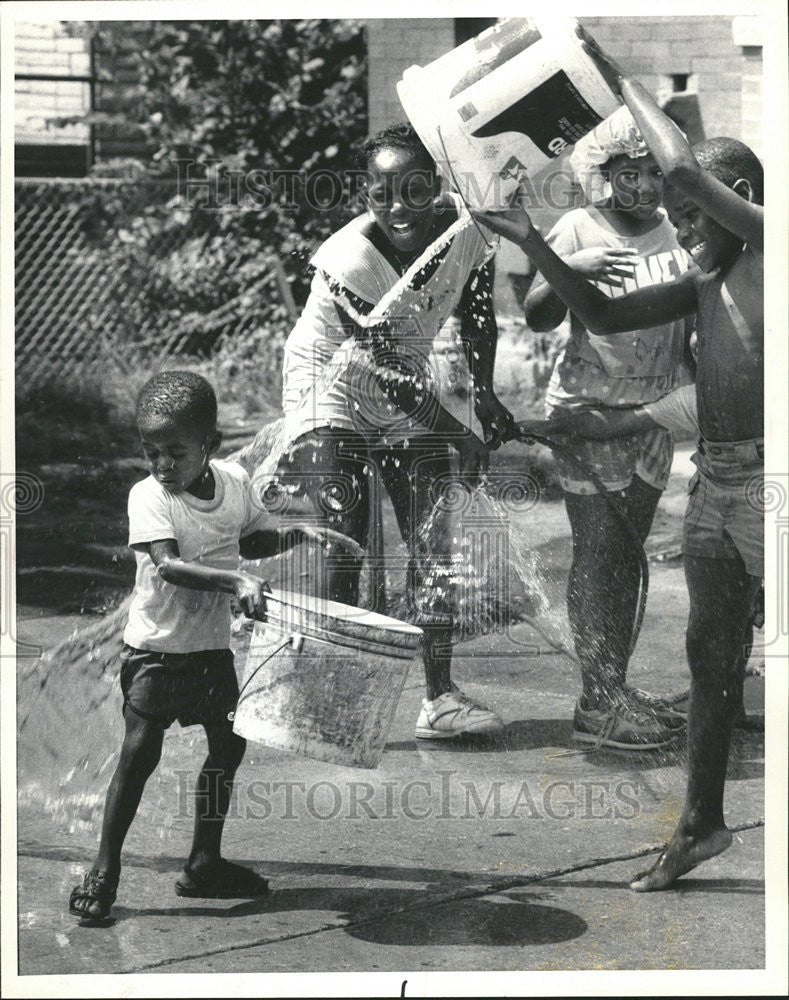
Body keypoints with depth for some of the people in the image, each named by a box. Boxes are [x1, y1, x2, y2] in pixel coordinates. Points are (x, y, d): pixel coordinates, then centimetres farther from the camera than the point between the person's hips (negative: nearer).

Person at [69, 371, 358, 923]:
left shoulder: (236, 480, -3)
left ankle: (205, 862, 25)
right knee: (140, 750, -10)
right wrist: (237, 581, -42)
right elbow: (168, 565, -32)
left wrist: (299, 533, -1)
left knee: (229, 744, 11)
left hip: (212, 644, 6)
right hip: (156, 646, -5)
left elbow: (252, 542, 15)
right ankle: (105, 869, 2)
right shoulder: (148, 496, -18)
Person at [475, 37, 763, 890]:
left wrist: (621, 84, -4)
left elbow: (683, 167, -16)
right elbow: (604, 316, 18)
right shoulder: (705, 283, 15)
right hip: (713, 483, 8)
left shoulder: (772, 252, -8)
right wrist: (534, 246, 9)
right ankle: (701, 825, 24)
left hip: (761, 481, -8)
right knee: (709, 655, 13)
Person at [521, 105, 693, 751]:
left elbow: (691, 326, 15)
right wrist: (569, 269, -28)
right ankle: (598, 704, -1)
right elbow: (537, 318, -12)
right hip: (589, 411, -5)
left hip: (653, 416, 5)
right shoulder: (579, 229, -8)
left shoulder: (680, 233, 7)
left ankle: (617, 688, 18)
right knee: (598, 554, -5)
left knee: (629, 553, 9)